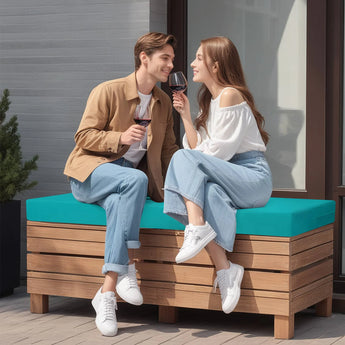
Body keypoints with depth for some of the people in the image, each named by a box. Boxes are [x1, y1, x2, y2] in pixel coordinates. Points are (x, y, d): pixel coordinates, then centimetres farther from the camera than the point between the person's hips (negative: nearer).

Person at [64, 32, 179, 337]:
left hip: (128, 178, 4)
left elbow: (168, 148, 19)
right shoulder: (108, 91, -6)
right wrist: (120, 137, -22)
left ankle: (107, 292, -41)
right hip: (90, 172, -4)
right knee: (136, 179, -37)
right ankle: (127, 268, -37)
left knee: (119, 204, -36)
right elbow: (84, 136, -7)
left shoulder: (163, 102, 14)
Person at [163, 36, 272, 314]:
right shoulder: (209, 100, 21)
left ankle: (198, 228, -34)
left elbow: (219, 152, -12)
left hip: (254, 178, -7)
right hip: (229, 180, 7)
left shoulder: (230, 95, -8)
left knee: (184, 158, -23)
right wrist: (186, 116, 6)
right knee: (206, 193, -29)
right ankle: (225, 270, -37)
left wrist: (187, 163, -1)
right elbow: (199, 148, 11)